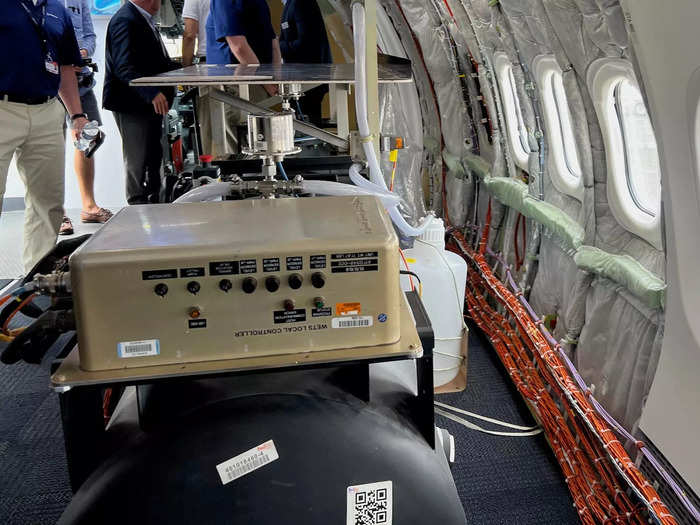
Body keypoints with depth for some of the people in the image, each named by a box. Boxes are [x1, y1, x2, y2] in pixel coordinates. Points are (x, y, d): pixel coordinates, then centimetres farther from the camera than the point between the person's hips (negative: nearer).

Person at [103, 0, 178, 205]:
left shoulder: (144, 19, 14)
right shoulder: (126, 20, -17)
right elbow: (124, 68, -26)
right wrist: (152, 93, -36)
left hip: (150, 103, 10)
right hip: (132, 104, -10)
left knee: (153, 157, 18)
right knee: (137, 162, -2)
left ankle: (154, 204, 30)